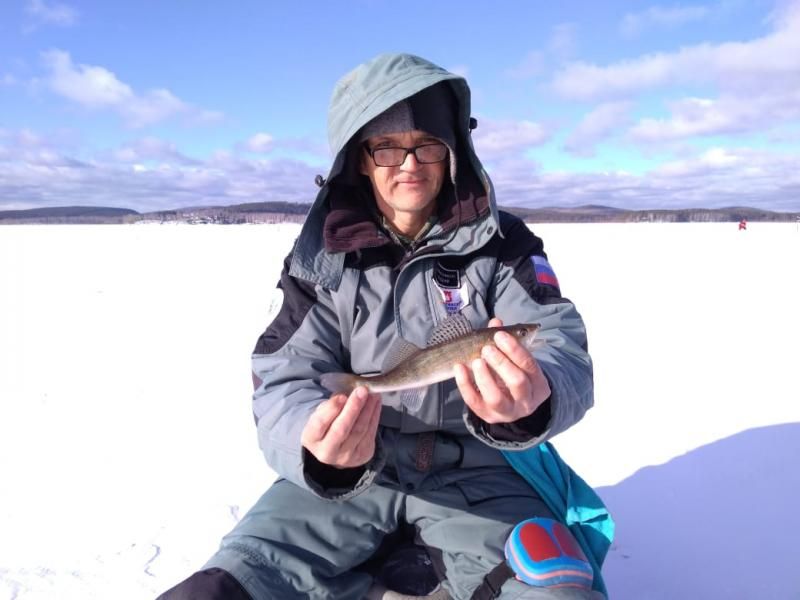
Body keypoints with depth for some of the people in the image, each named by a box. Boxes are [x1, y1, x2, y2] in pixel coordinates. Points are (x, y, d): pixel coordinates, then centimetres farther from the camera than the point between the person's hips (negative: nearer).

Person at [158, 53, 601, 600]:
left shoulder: (502, 244, -2)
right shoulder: (322, 257, -1)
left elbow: (561, 346, -14)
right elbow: (286, 383, -7)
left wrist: (533, 399, -39)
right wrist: (317, 445, -32)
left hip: (471, 473, 0)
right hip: (349, 473, 1)